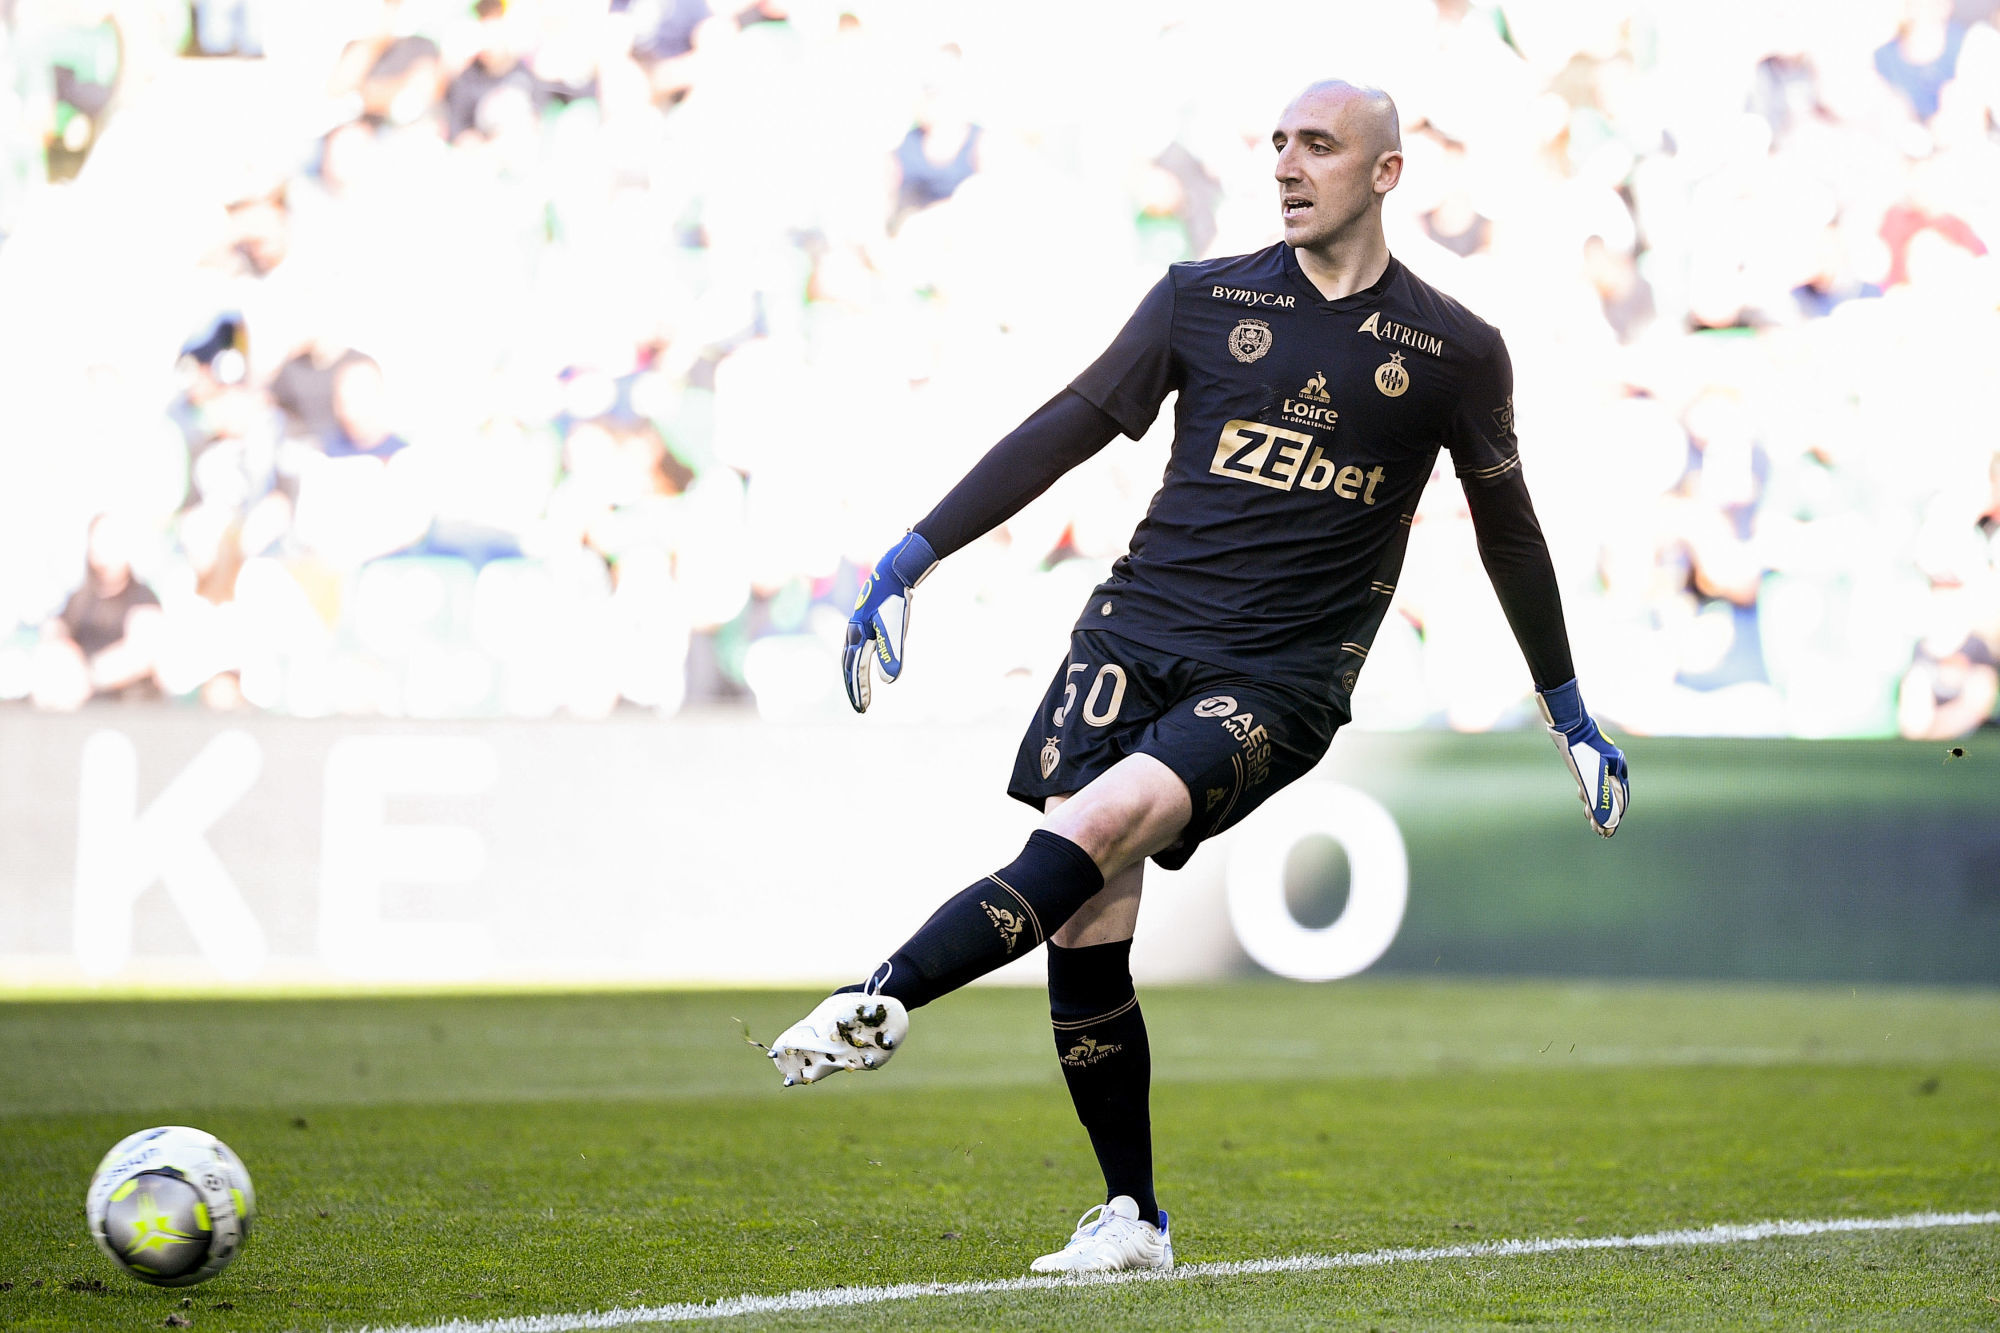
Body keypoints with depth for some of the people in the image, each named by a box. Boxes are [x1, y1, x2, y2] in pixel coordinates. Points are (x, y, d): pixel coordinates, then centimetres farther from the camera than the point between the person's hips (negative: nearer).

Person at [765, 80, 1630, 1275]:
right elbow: (1068, 429, 11)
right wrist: (917, 555, 5)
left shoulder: (1453, 353, 6)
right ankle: (1133, 1220, 3)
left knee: (1097, 829, -29)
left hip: (1281, 679, -2)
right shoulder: (1206, 300, 10)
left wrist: (1570, 714, 25)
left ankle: (883, 1001, -35)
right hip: (1137, 632, 2)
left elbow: (1508, 529, 18)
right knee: (1086, 937, -8)